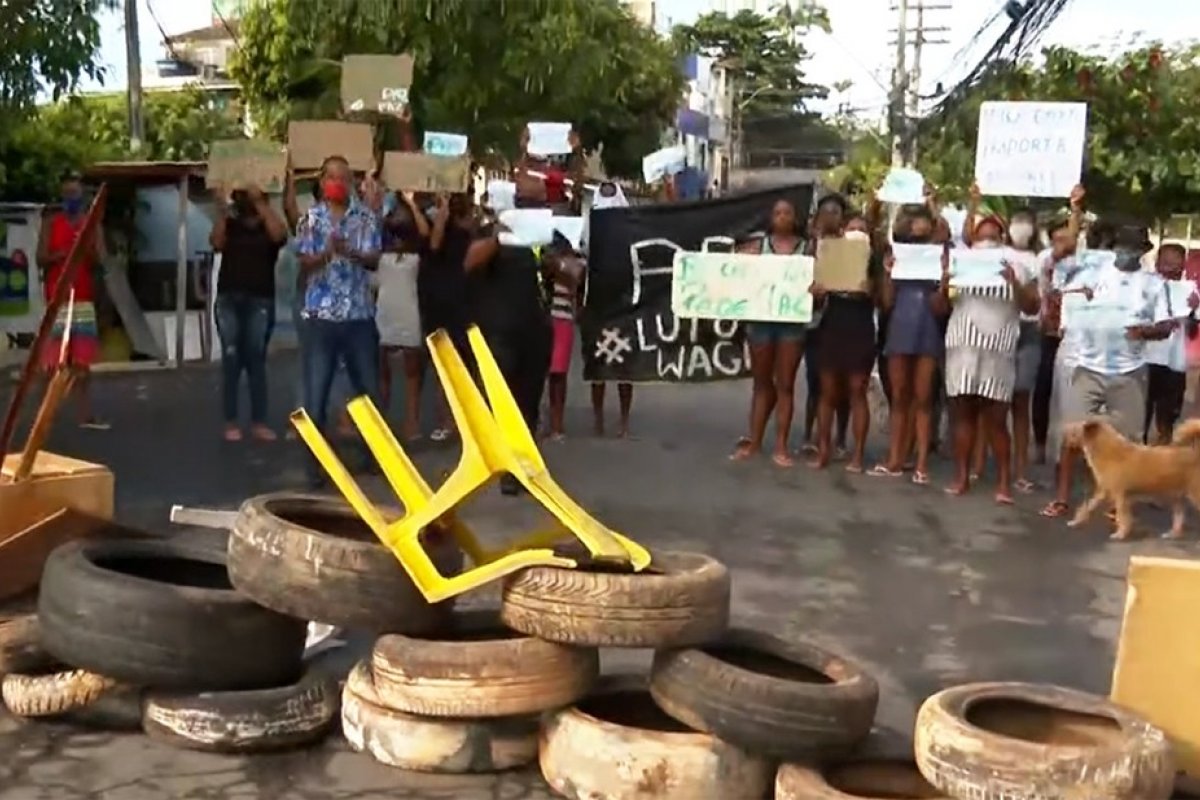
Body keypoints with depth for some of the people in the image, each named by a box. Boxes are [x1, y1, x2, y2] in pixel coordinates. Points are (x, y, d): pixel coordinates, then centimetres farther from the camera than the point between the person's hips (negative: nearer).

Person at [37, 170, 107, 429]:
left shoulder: (93, 225, 10)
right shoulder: (51, 224, 5)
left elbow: (100, 261, 3)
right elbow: (41, 259, -3)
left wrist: (87, 249, -17)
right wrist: (63, 253, -20)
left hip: (84, 297, 2)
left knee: (82, 359, 3)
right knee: (53, 359, -6)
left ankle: (85, 415, 4)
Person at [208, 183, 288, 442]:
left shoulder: (269, 227, 8)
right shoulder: (229, 225, 12)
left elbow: (278, 235, -14)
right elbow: (216, 243, -5)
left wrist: (260, 202, -12)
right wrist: (222, 209, -9)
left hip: (260, 301, -1)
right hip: (228, 299, 1)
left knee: (256, 361, -2)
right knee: (231, 360, -1)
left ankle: (259, 422, 1)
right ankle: (231, 422, 2)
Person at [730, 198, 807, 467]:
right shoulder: (758, 246, 6)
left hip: (793, 322, -1)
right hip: (761, 319, 1)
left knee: (785, 385, 2)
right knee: (761, 383, 11)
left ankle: (781, 446, 6)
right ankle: (754, 441, 18)